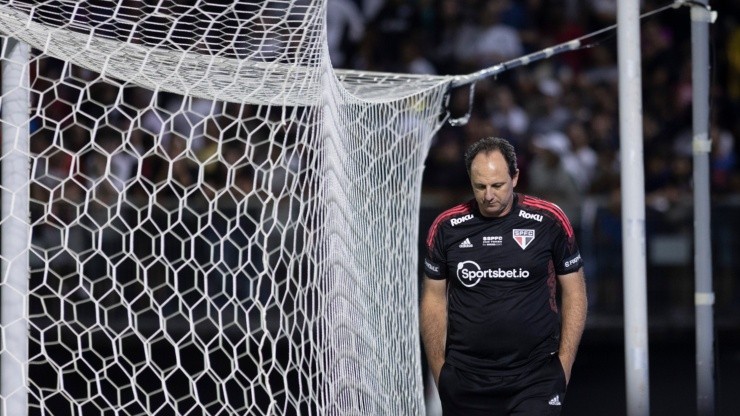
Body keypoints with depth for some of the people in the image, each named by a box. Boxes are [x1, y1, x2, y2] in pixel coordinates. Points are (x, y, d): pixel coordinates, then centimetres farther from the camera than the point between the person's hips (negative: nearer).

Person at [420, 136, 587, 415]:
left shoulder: (549, 220, -1)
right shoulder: (446, 227, 2)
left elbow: (574, 292, 6)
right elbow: (434, 299, 10)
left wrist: (564, 365, 0)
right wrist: (439, 372, 4)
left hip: (537, 379, -2)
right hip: (464, 380, 2)